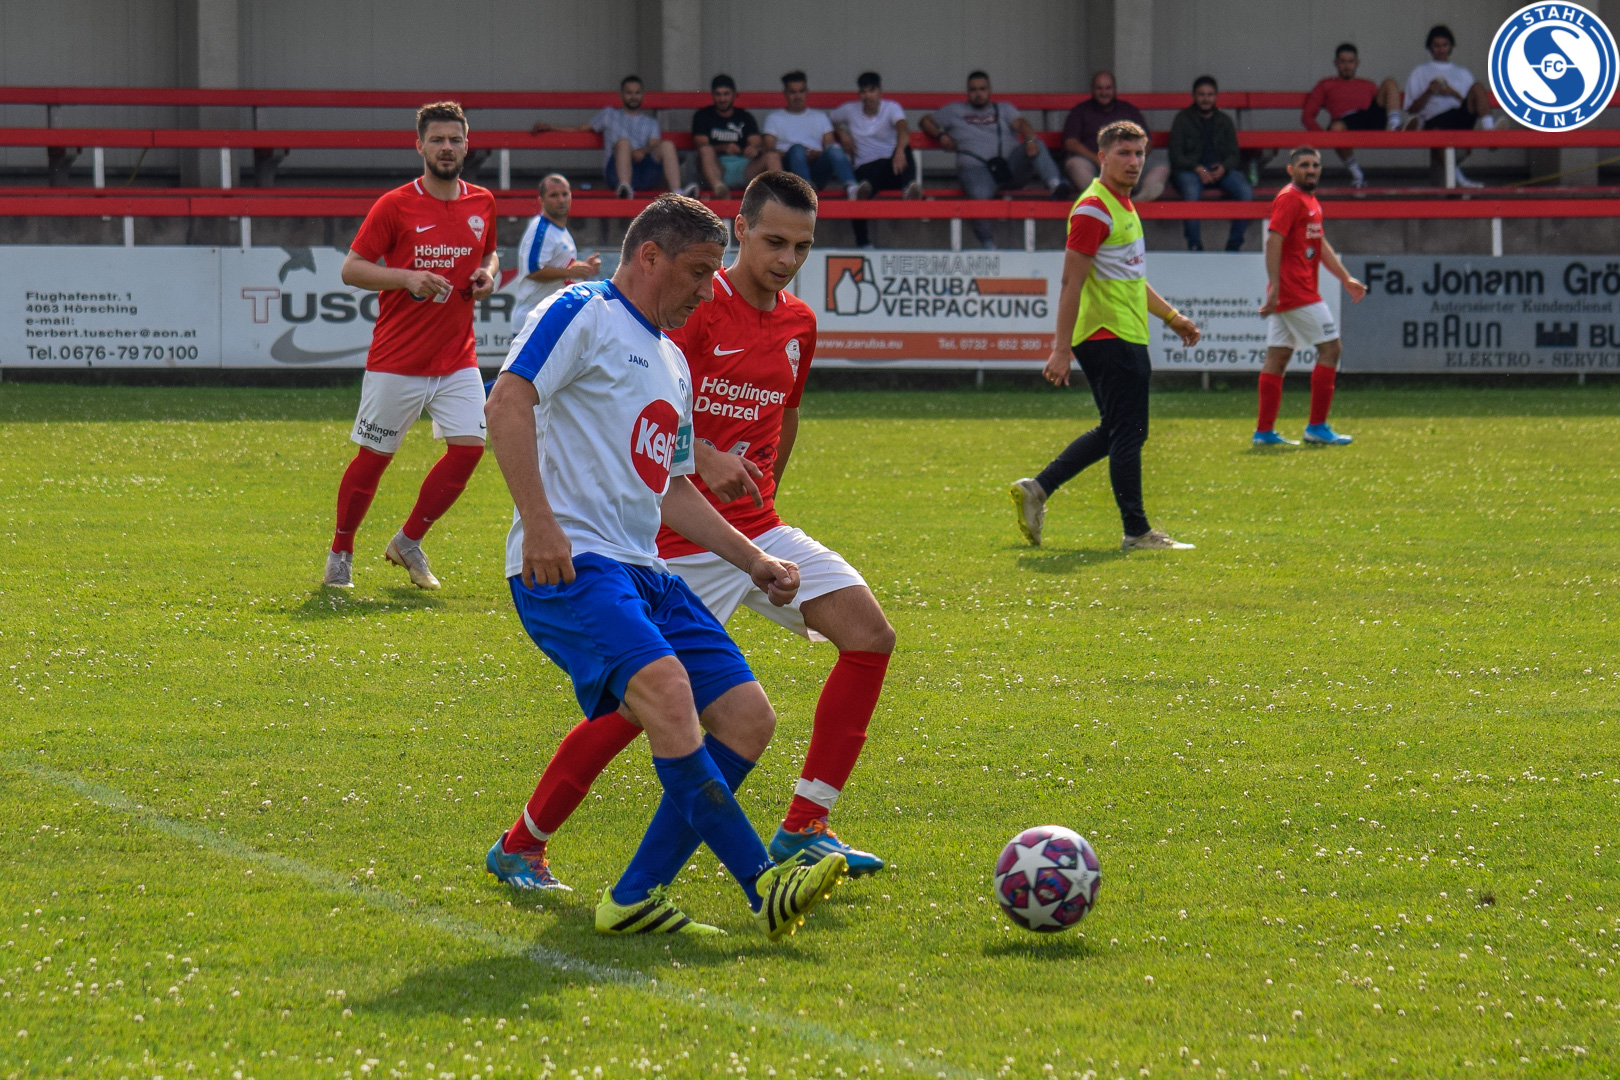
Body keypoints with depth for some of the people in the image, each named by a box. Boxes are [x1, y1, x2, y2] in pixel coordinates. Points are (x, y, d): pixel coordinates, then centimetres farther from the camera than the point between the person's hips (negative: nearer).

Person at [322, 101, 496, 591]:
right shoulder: (395, 206, -7)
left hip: (457, 358, 4)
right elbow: (352, 269, -6)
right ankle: (339, 555, 18)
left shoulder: (482, 204, 7)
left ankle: (409, 542, 12)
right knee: (373, 456, 2)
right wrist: (406, 278, -21)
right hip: (397, 361, -4)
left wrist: (487, 274, 3)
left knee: (468, 447, -7)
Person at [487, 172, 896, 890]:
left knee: (870, 636, -7)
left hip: (755, 528, 7)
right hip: (677, 536, -7)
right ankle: (520, 847, 9)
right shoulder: (698, 304, -12)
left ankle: (804, 831, -2)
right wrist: (703, 459, -32)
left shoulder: (798, 323, 9)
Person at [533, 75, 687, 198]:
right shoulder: (610, 115, 28)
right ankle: (625, 188, -56)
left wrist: (643, 151, -16)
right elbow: (579, 129, 29)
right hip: (617, 170, -1)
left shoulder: (650, 121, 28)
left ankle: (676, 193, -45)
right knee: (623, 142, -33)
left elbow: (654, 144, 8)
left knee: (667, 146, -26)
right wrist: (548, 127, 18)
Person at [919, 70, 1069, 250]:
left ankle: (1055, 185, -48)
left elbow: (1020, 124, 5)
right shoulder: (955, 111, 26)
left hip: (1011, 164, 2)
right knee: (980, 195, -37)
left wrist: (1031, 140, -18)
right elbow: (926, 122, 31)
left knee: (1036, 146, -27)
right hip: (976, 166, -2)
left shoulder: (1004, 109, 25)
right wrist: (940, 135, 9)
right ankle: (987, 245, -29)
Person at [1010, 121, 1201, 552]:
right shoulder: (1094, 209, -14)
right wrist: (1061, 349, -22)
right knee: (1127, 433, -5)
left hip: (1127, 338, 10)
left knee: (1117, 432, 15)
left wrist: (1171, 315, 26)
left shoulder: (1123, 205, 16)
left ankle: (1037, 489, 18)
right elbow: (1071, 282, -18)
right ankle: (1136, 531, 0)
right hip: (1108, 336, -10)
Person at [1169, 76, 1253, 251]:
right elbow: (1176, 155, 3)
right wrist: (1197, 169, -14)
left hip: (1221, 169, 3)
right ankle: (1194, 246, -30)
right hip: (1190, 169, -3)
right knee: (1191, 193, -38)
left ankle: (1234, 245, -18)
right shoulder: (1183, 119, 10)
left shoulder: (1224, 121, 19)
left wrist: (1223, 168, -10)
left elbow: (1233, 154, 14)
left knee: (1246, 192, -26)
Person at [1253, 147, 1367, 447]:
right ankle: (1317, 427, -5)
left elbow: (1321, 244, 26)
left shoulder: (1311, 202, 19)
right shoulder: (1289, 199, -11)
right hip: (1296, 293, -10)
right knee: (1330, 347, -7)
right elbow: (1273, 241, -19)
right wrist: (1275, 286, -25)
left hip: (1302, 291, 10)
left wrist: (1346, 279, 21)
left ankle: (1264, 431, 8)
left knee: (1277, 357, 7)